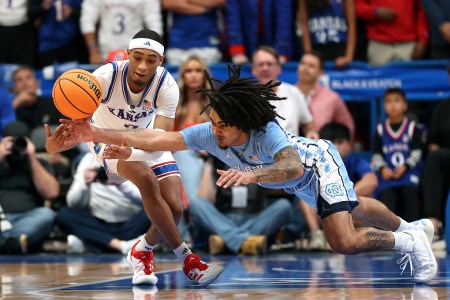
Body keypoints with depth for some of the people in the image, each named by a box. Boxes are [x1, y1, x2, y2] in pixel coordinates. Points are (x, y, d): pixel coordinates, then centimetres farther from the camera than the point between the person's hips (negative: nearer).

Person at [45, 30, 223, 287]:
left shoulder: (167, 86, -25)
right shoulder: (106, 76, -29)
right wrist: (57, 144, -53)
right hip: (107, 138, -2)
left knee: (174, 207, -14)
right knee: (147, 179, -32)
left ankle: (143, 251, 20)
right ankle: (187, 259, -23)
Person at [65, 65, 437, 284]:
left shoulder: (267, 132, -45)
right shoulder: (210, 134, -30)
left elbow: (294, 166, -63)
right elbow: (158, 140, -32)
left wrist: (251, 174, -78)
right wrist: (98, 134, -41)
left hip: (318, 162, -7)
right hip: (300, 184, 7)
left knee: (345, 242, -21)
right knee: (353, 208, 29)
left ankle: (409, 240, 6)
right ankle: (412, 227, 54)